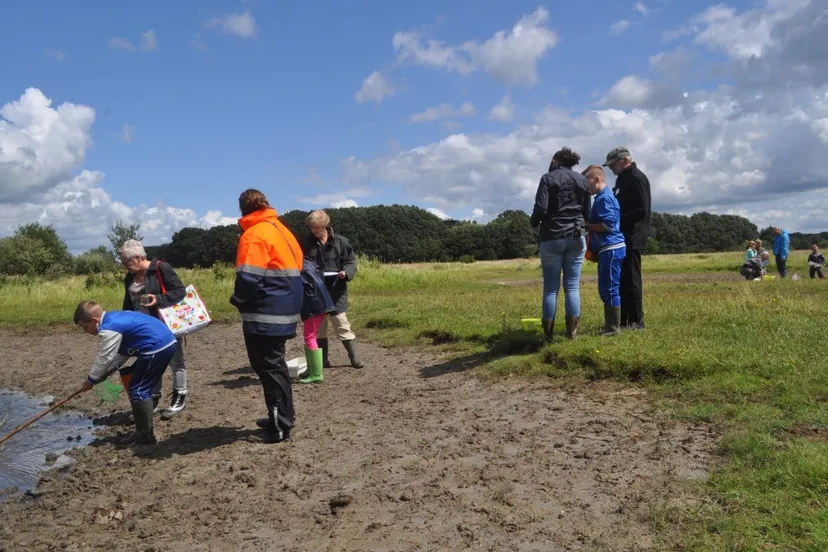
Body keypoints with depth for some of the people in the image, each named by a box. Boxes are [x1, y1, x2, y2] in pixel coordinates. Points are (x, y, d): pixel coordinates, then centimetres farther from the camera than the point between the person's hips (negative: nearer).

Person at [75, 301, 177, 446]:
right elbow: (120, 354, 24)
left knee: (138, 390, -3)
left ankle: (146, 436, 4)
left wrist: (91, 380, 9)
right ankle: (142, 432, 28)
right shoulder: (113, 319, 19)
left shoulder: (108, 329, -12)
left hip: (158, 347, -11)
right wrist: (103, 375, 20)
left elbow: (104, 359, -5)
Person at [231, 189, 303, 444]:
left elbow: (248, 279, -21)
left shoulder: (254, 235, -14)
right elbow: (295, 268, 17)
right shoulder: (282, 230, 13)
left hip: (265, 315, -9)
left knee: (268, 367, 0)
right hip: (284, 311, 9)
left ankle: (280, 427, 5)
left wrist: (237, 299, -3)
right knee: (275, 364, 19)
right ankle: (282, 418, 29)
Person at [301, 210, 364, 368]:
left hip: (336, 290, -2)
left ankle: (354, 356, 8)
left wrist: (346, 272, -18)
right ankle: (322, 359, 20)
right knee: (318, 325, 9)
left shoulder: (341, 241, -3)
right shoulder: (306, 243, 0)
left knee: (341, 322, -2)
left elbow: (351, 261, 2)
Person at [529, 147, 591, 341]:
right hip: (576, 237, 3)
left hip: (552, 238, -3)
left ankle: (549, 333, 5)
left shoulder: (548, 178, -4)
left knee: (551, 288, 2)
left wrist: (533, 223, 5)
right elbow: (587, 212, 12)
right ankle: (572, 331, 5)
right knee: (572, 287, 5)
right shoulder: (582, 180, 10)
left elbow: (540, 208, -13)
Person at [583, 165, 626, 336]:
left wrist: (586, 226, -11)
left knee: (609, 289, -6)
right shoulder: (603, 197, 17)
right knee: (606, 289, 14)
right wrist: (588, 227, 9)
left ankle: (614, 328, 0)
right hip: (609, 249, 10)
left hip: (611, 249, -10)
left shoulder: (604, 198, -13)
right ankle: (610, 325, 22)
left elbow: (608, 225, -20)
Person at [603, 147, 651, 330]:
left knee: (631, 280, -7)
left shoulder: (637, 178, -11)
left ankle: (636, 321, -1)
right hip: (623, 238, 10)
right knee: (621, 280, 10)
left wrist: (618, 219, -18)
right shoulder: (624, 179, 18)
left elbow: (642, 211, -19)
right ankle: (623, 319, 16)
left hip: (632, 238, -10)